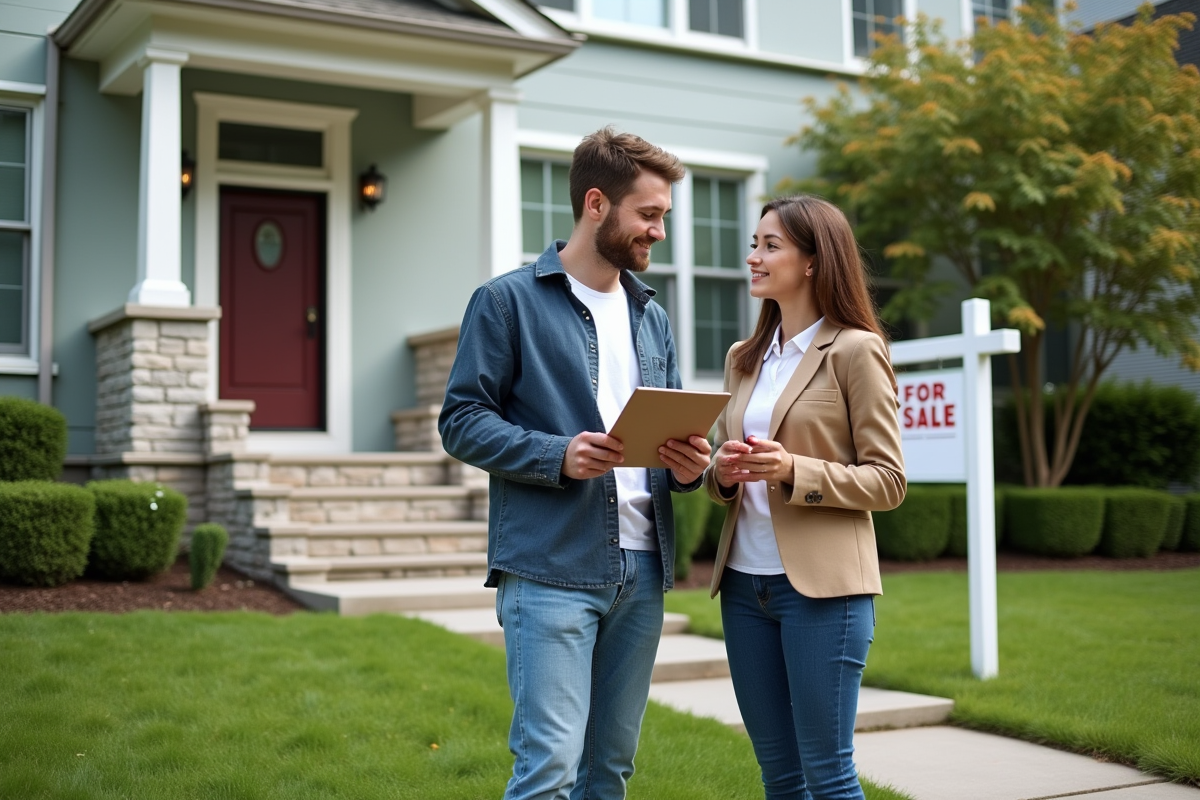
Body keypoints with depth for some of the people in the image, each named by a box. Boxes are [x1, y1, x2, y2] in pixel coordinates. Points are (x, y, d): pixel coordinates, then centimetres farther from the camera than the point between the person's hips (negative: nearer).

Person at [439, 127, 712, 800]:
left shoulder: (652, 316, 18)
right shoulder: (509, 301, -1)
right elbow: (463, 421, -6)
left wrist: (689, 465, -1)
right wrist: (558, 456, -21)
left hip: (642, 569, 6)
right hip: (551, 567, -6)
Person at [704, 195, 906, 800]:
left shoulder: (855, 351, -5)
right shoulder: (744, 359, 14)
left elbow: (887, 482, -7)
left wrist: (792, 471, -20)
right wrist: (723, 474, -4)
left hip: (822, 585, -6)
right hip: (744, 584, 6)